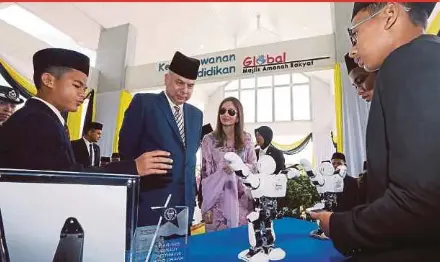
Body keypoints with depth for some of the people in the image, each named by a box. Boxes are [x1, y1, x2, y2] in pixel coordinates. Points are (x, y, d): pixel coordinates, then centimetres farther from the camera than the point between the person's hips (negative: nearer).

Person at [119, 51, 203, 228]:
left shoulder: (196, 114, 13)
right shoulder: (143, 102, -3)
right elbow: (126, 147, -4)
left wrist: (193, 191, 11)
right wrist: (140, 179, -4)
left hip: (185, 200, 5)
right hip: (150, 199, -5)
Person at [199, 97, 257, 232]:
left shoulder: (246, 139, 2)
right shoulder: (209, 140, -4)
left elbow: (254, 166, 5)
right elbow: (205, 173, -3)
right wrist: (206, 207, -6)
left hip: (242, 200, 2)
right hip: (217, 200, -1)